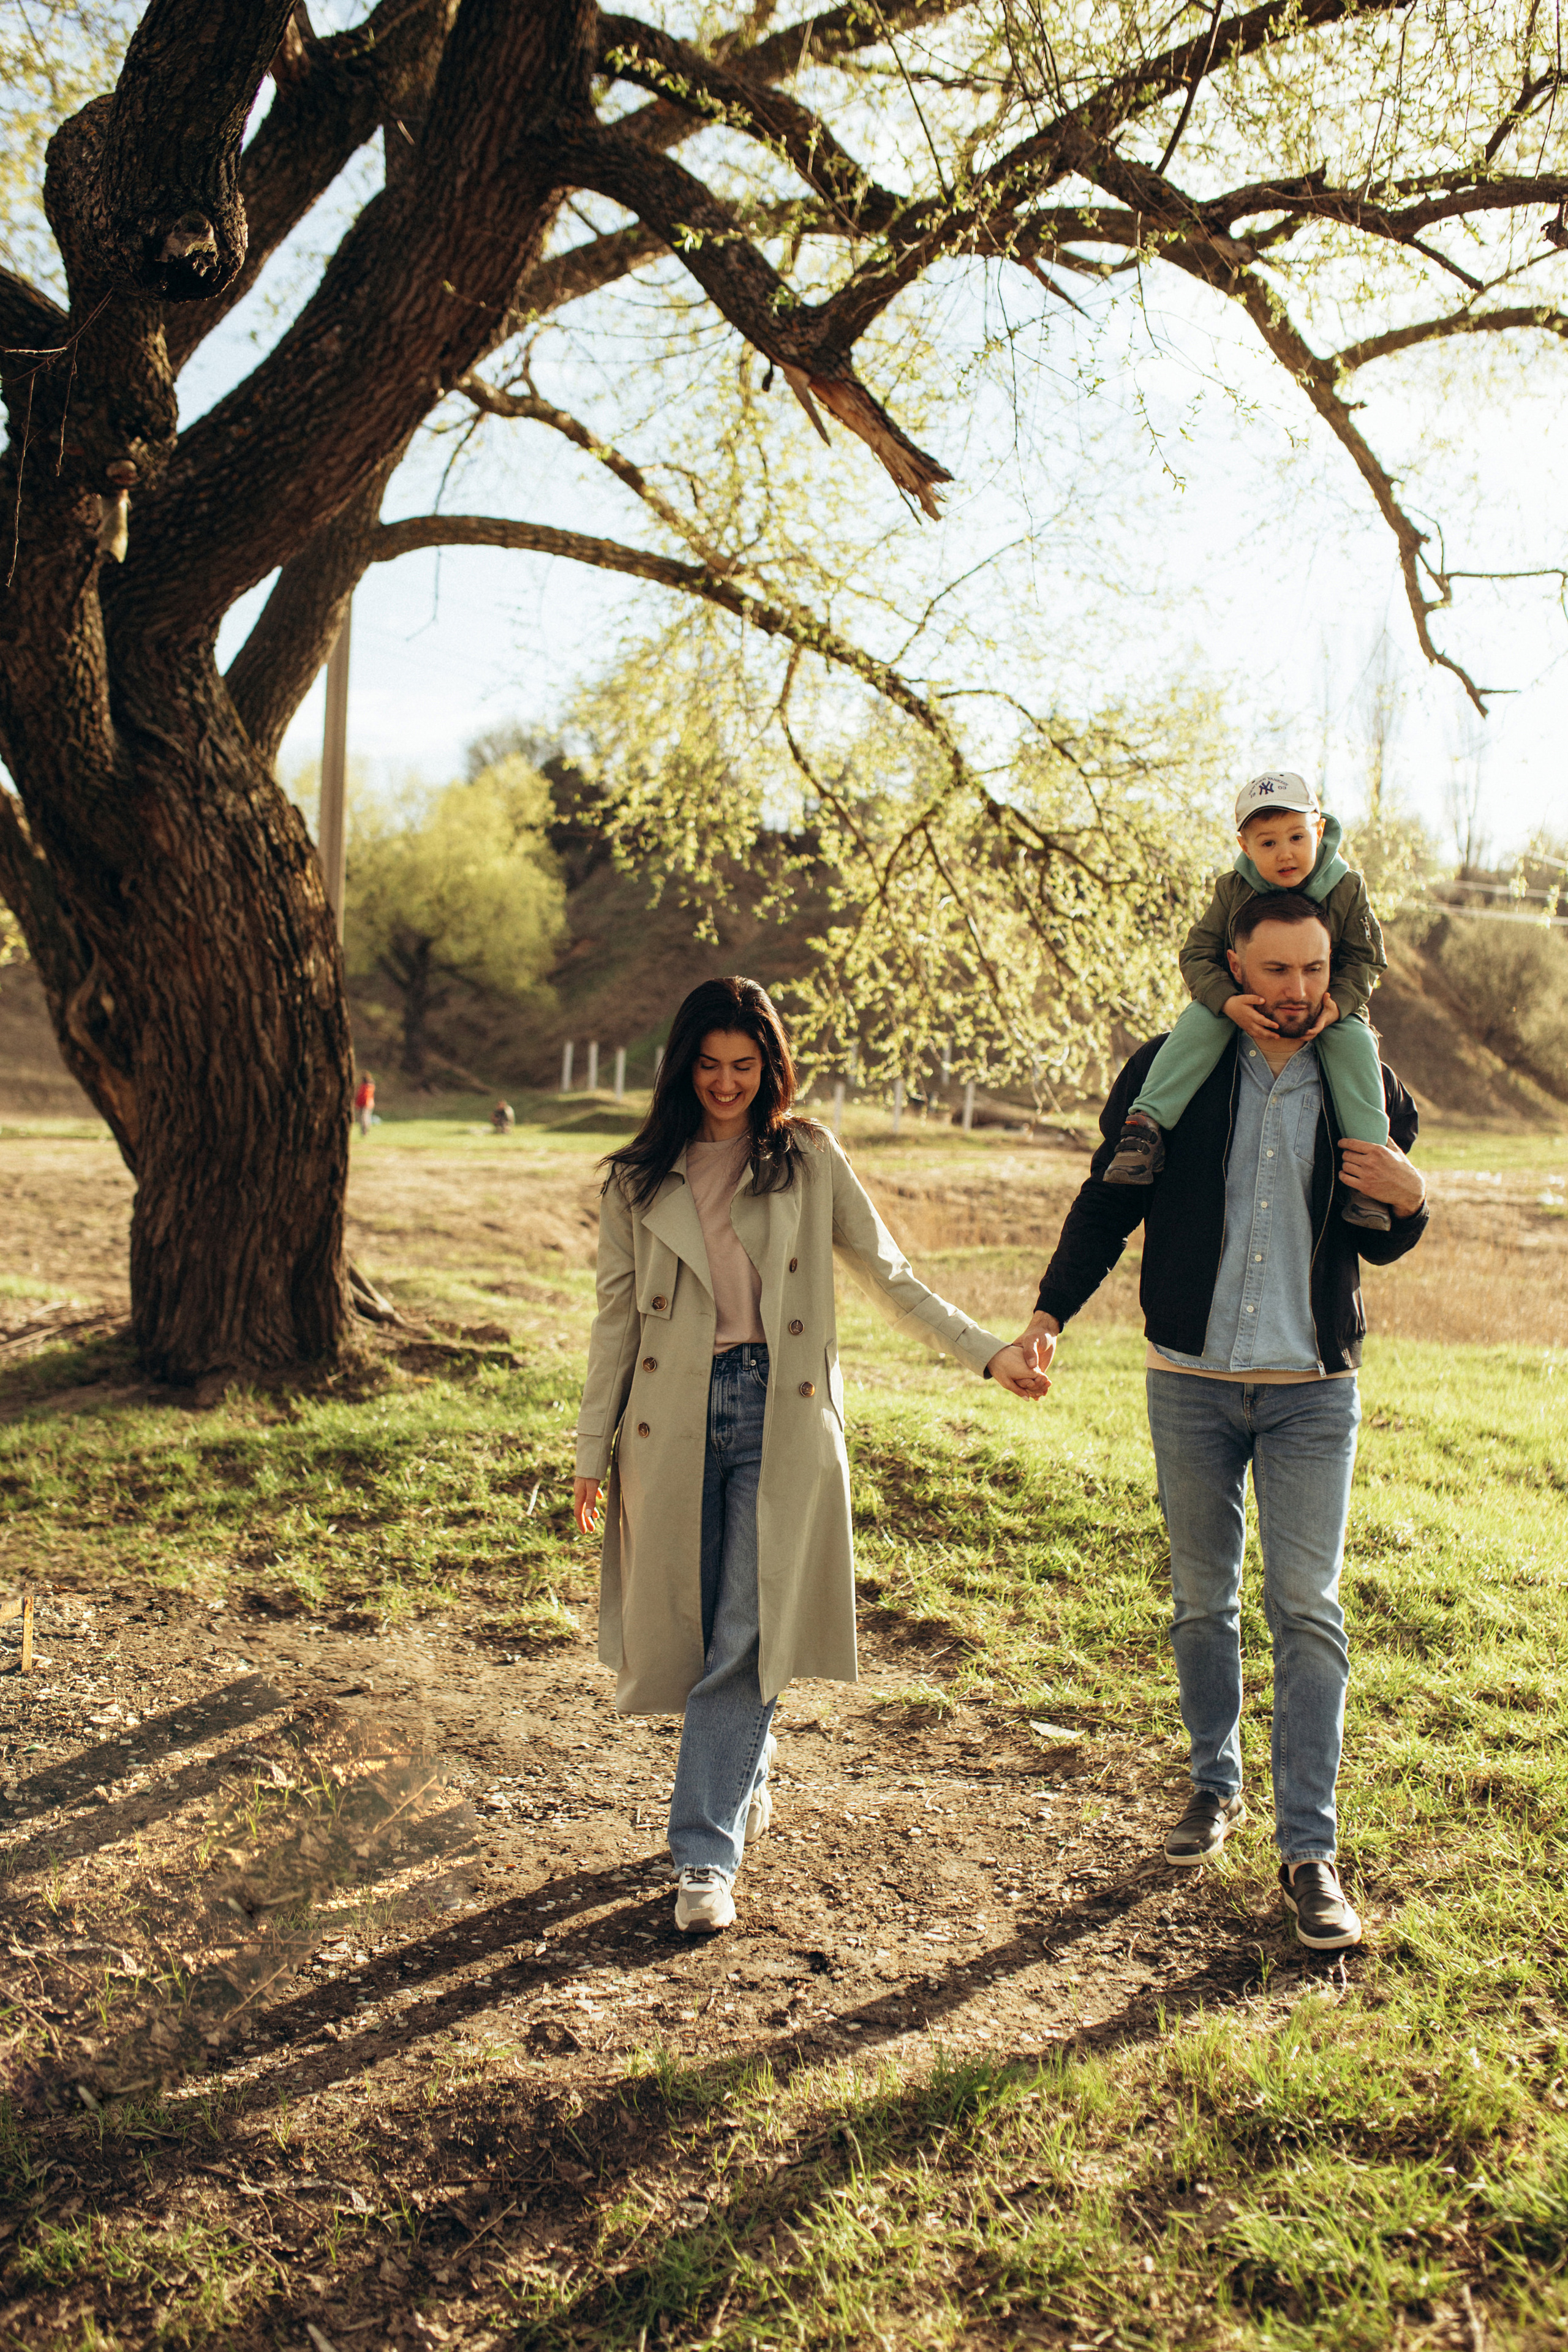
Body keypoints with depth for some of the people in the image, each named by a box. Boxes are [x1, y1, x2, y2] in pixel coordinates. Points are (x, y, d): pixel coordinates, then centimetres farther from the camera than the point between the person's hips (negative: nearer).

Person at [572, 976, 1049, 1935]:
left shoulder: (808, 1159, 4)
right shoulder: (640, 1179, 7)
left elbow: (889, 1273, 8)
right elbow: (617, 1319, 9)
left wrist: (988, 1352, 1)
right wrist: (594, 1453, 8)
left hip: (781, 1414, -2)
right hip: (676, 1416, 2)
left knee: (747, 1636, -6)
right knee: (690, 1630, 9)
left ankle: (707, 1853, 2)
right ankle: (748, 1777, 36)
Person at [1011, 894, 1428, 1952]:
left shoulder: (1368, 1091, 2)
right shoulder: (1169, 1072, -2)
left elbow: (1376, 1246, 12)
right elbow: (1109, 1202, 4)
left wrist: (1409, 1200, -11)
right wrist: (1050, 1313, -8)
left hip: (1313, 1390, 0)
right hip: (1193, 1384, 1)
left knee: (1308, 1609, -4)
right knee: (1204, 1600, 12)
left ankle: (1310, 1851, 3)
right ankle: (1216, 1784, 33)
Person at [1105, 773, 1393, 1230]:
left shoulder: (1347, 889, -8)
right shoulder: (1233, 890, -10)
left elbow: (1364, 961, -4)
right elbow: (1198, 955, -11)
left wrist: (1337, 1005, -26)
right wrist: (1228, 1002, -31)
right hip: (1245, 1006, 0)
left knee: (1355, 1043, -29)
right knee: (1200, 1021, -30)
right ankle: (1147, 1125, -34)